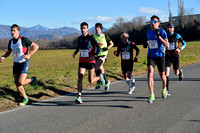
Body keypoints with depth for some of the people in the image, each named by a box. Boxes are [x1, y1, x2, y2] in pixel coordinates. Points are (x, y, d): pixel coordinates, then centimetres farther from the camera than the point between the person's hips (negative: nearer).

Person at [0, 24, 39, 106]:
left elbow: (36, 46, -12)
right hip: (16, 63, 6)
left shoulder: (23, 39, -15)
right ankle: (25, 99, 20)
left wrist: (29, 54, -25)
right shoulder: (11, 42, 3)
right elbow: (9, 51, 21)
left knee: (21, 82, -17)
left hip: (24, 63, -6)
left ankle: (32, 80, 14)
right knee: (17, 84, 4)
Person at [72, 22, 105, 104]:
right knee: (79, 78, -12)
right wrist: (75, 53, 6)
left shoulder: (91, 37, -10)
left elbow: (98, 48, -11)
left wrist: (94, 56, -25)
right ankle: (79, 97, -12)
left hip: (90, 61, -4)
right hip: (82, 61, 4)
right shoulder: (79, 38, 6)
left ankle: (100, 77, 34)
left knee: (91, 81, 1)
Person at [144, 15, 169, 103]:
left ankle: (164, 89, 42)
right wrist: (146, 44, 5)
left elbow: (167, 45, -16)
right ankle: (152, 95, -13)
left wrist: (159, 36, -24)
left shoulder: (162, 32, -7)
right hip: (150, 56, 3)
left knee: (162, 75, 11)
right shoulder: (148, 32, 8)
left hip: (160, 56, -2)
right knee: (149, 74, -16)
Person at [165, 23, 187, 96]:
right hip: (167, 56, 2)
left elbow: (184, 43, 1)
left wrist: (179, 49, -17)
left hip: (175, 55, -1)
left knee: (176, 73, 11)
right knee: (166, 73, -14)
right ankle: (167, 90, -12)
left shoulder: (176, 35, -2)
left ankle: (180, 71, 51)